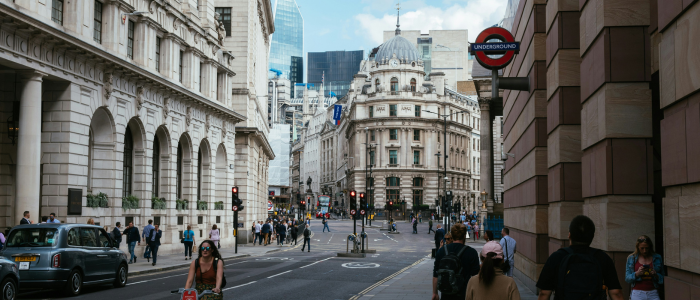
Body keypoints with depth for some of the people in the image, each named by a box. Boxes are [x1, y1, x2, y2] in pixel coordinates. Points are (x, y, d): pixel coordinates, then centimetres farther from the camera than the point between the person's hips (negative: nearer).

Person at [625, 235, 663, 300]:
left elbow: (662, 279, 9)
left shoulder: (657, 258, 7)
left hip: (653, 294, 1)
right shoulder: (631, 258, 6)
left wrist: (655, 275, -11)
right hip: (637, 294, -1)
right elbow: (627, 279, 3)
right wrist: (637, 273, -15)